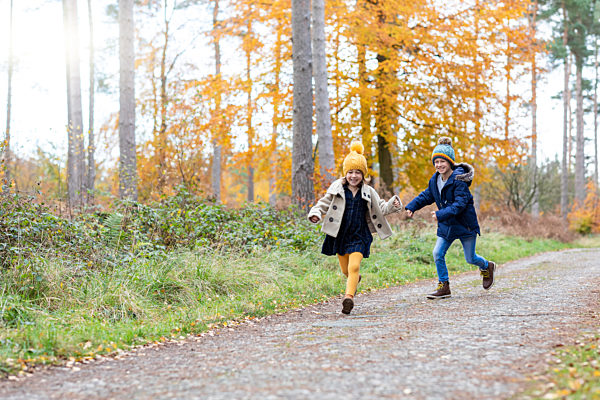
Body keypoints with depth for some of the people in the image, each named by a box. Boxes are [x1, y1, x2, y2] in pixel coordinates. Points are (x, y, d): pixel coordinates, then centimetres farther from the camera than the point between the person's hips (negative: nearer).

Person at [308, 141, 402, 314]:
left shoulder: (368, 192, 4)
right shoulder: (337, 188, 1)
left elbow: (381, 208, 12)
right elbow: (324, 203, 5)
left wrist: (393, 205, -9)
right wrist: (315, 213, -14)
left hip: (359, 235, -1)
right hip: (339, 234, 1)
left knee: (354, 267, -19)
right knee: (345, 270, 13)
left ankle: (349, 296, -22)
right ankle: (355, 280, 47)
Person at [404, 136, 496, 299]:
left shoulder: (459, 180, -22)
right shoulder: (435, 180, 1)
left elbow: (460, 203, -28)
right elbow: (426, 196, 16)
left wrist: (441, 214, -36)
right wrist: (412, 207, 3)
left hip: (465, 224, -6)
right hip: (446, 225, 6)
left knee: (470, 258, 6)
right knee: (437, 253, -5)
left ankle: (487, 267, 40)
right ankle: (444, 287, 6)